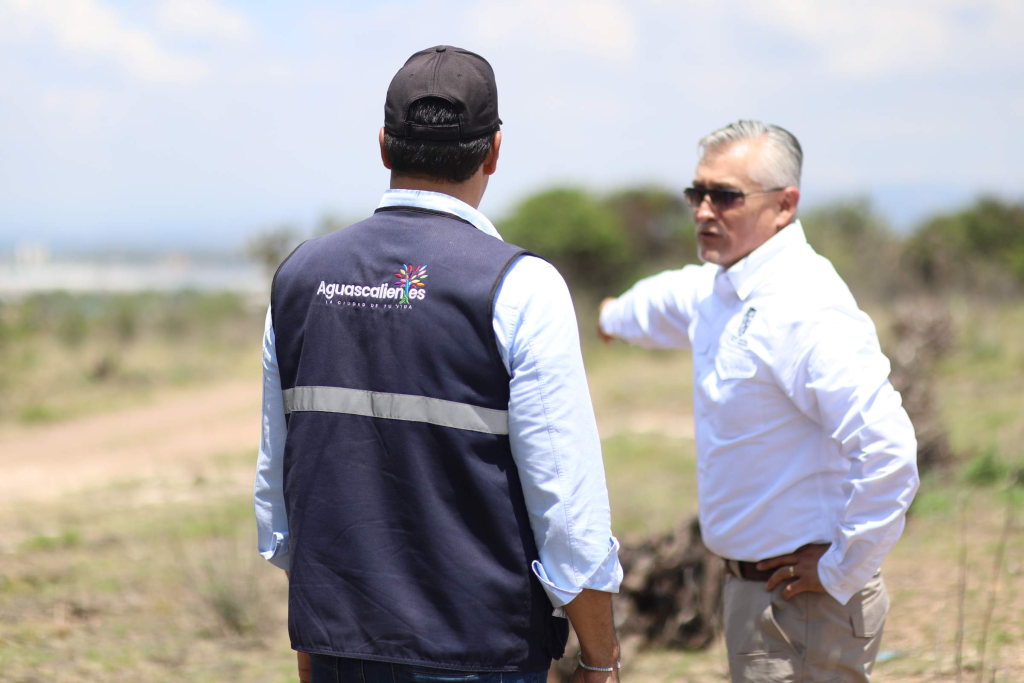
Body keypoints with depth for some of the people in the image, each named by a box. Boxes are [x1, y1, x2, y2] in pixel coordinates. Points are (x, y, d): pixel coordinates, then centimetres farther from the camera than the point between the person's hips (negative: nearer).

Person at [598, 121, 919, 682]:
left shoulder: (805, 310, -22)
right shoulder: (716, 290, 10)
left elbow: (887, 450, -29)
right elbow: (670, 302, 37)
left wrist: (842, 569, -20)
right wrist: (618, 315, 58)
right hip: (750, 588, 9)